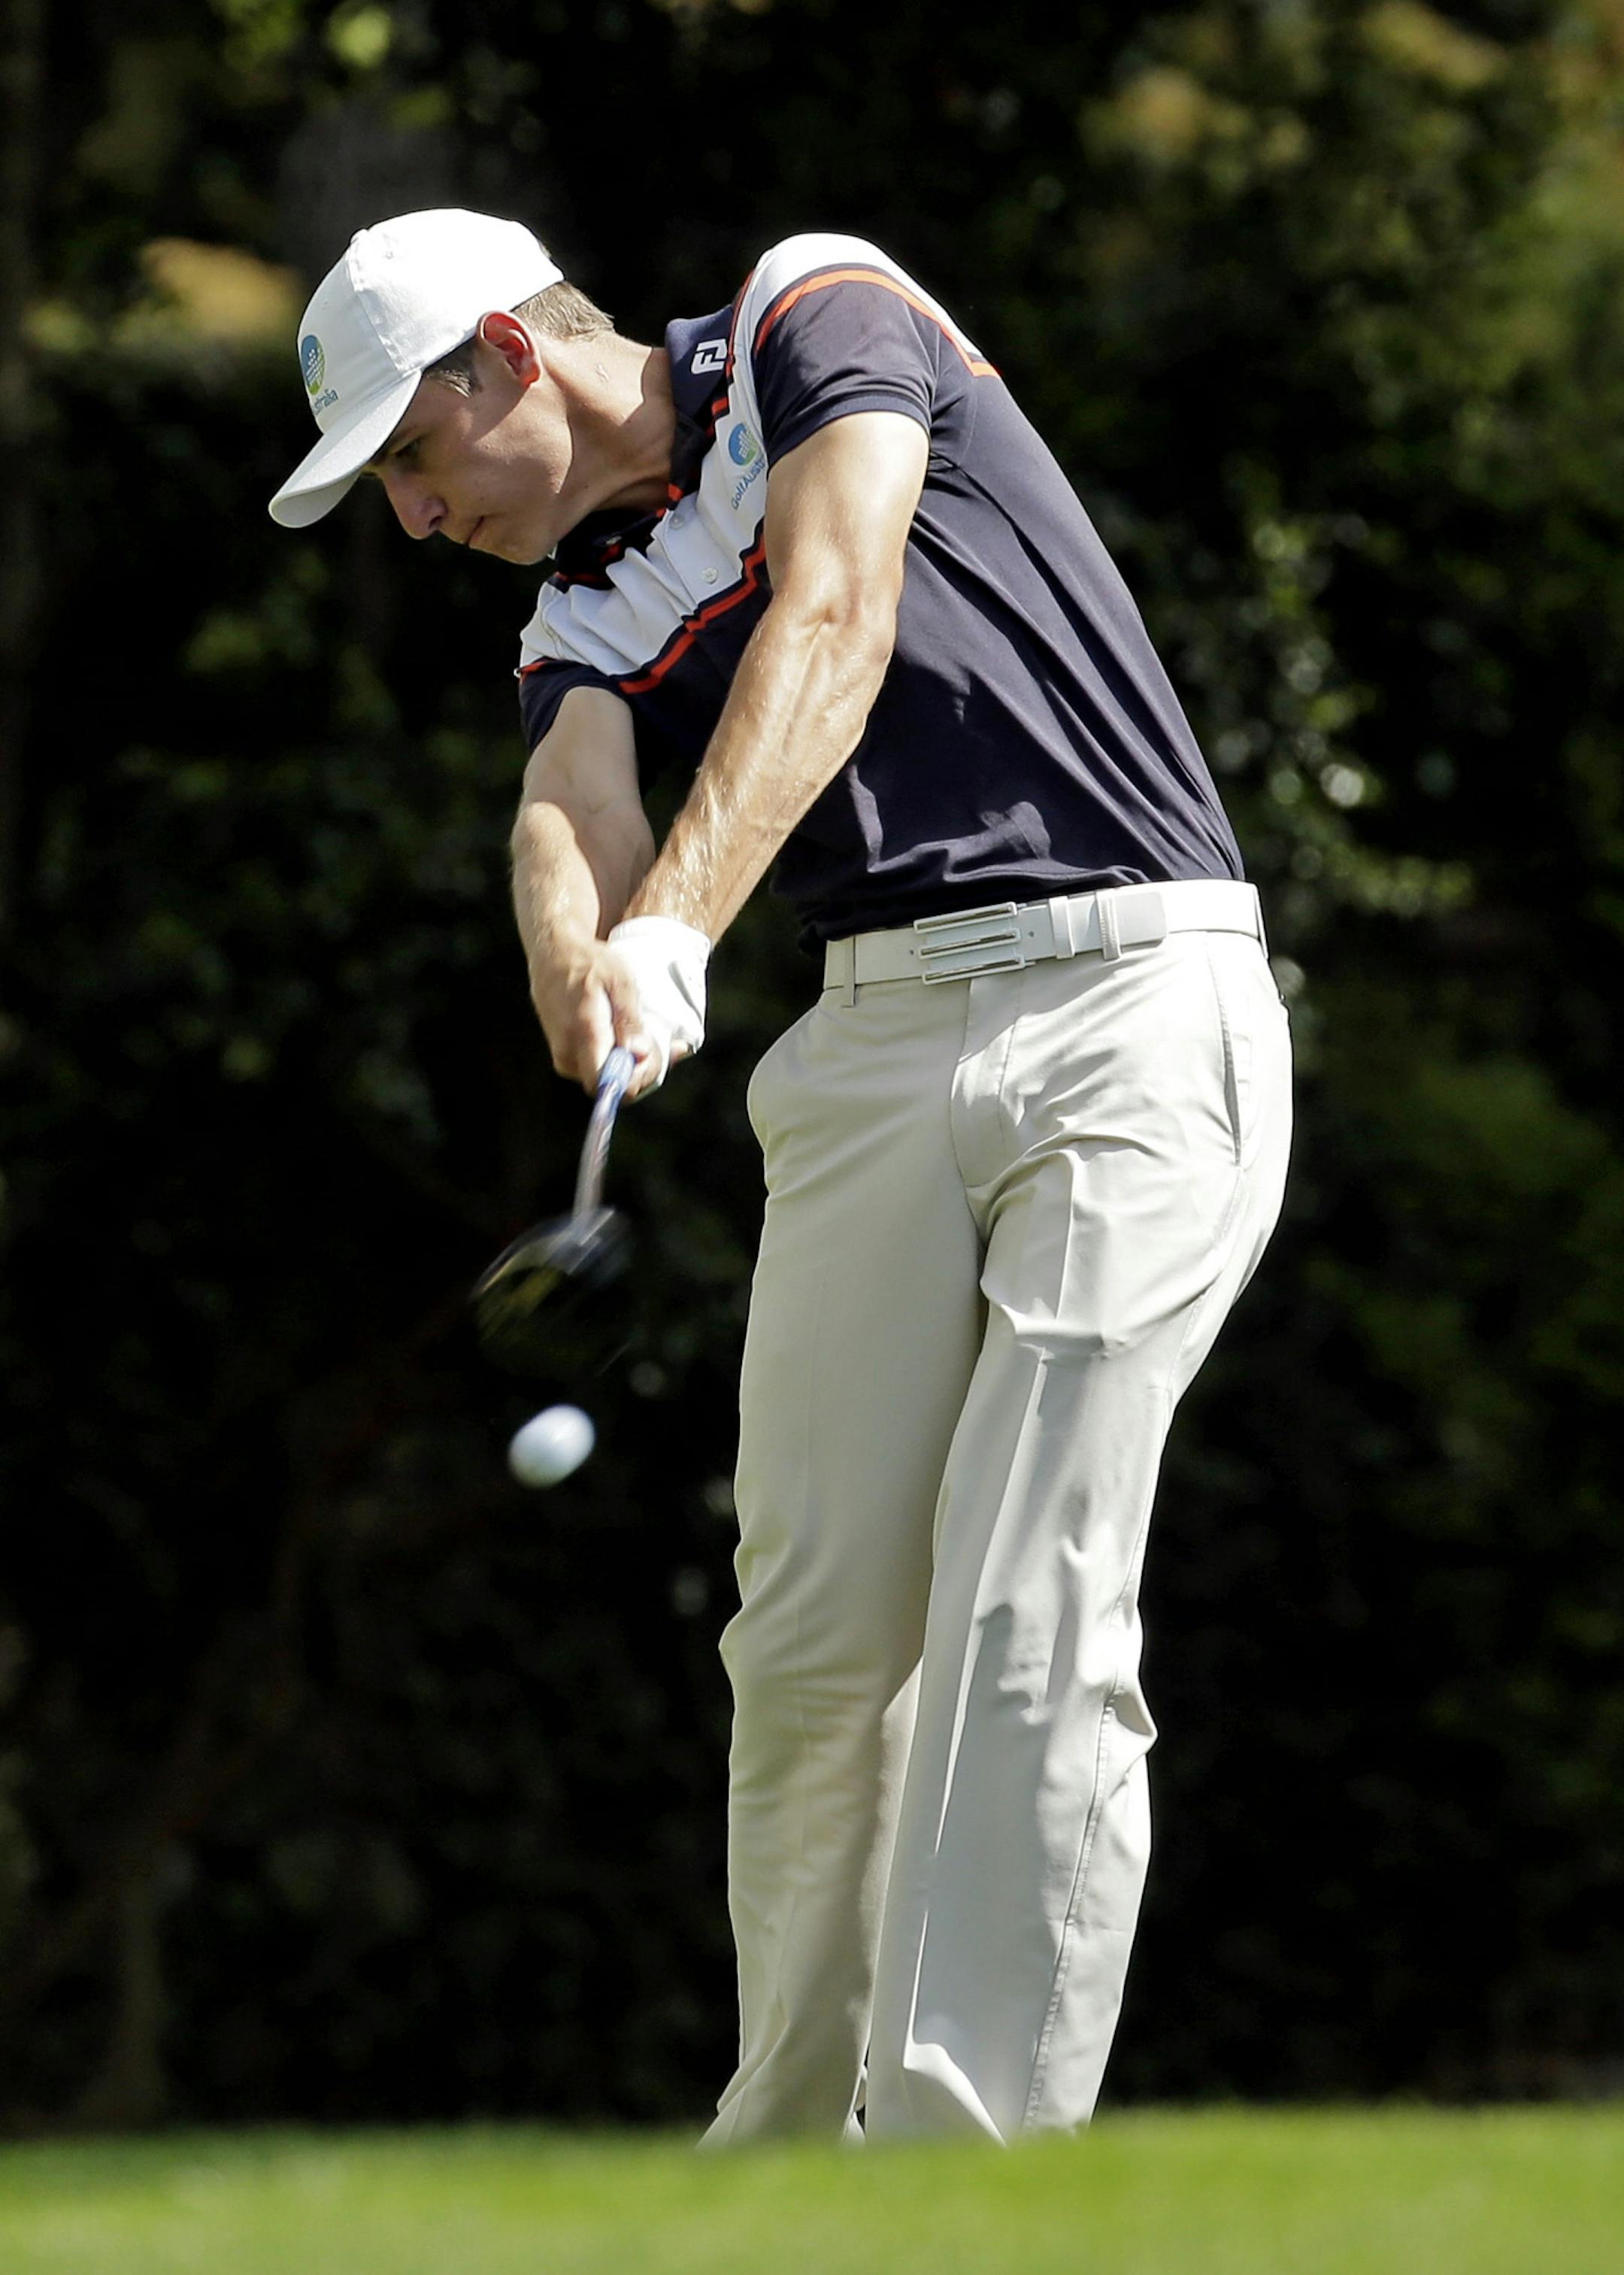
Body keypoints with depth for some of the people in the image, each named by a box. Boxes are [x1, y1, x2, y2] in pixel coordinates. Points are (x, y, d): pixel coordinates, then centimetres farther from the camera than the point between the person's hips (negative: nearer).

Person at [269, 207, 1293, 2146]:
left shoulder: (818, 315, 2)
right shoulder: (587, 622, 17)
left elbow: (833, 624, -16)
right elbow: (570, 817, -6)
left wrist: (678, 923, -31)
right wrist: (577, 966, -31)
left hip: (1127, 994, -6)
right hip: (880, 1034, 6)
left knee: (1025, 1635, -13)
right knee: (818, 1622, -1)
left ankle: (970, 2172, -16)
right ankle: (788, 2151, 10)